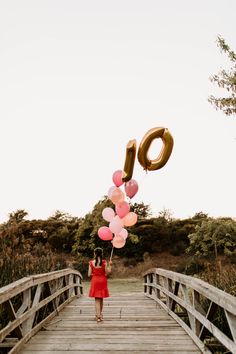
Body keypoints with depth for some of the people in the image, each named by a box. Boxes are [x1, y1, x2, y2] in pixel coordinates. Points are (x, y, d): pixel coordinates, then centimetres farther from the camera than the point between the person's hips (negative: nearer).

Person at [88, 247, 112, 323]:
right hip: (103, 281, 0)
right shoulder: (104, 262, -9)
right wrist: (109, 265, 1)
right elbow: (108, 272, -11)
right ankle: (99, 314, 31)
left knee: (97, 299, 6)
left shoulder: (91, 263, -6)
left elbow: (89, 274, -5)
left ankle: (98, 316, -1)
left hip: (95, 282, 0)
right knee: (101, 299, 17)